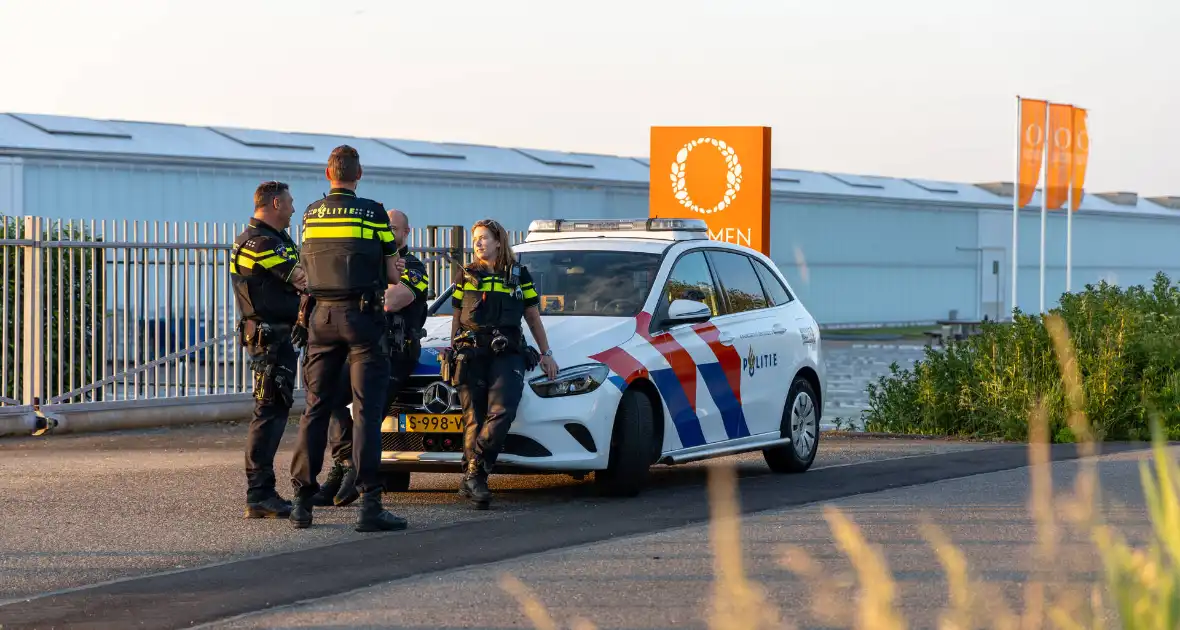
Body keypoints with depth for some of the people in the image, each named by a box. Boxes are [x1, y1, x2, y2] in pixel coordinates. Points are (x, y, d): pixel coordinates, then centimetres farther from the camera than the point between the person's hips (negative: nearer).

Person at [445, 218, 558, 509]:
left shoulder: (518, 275, 16)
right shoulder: (467, 276, 18)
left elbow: (533, 317, 21)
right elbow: (457, 318, 21)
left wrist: (546, 353, 18)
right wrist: (455, 350, 13)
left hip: (507, 353, -1)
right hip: (470, 352, 1)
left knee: (501, 411, -22)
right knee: (474, 417, -7)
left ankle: (473, 474, -22)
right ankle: (475, 480, -10)